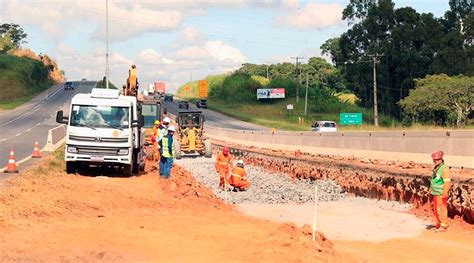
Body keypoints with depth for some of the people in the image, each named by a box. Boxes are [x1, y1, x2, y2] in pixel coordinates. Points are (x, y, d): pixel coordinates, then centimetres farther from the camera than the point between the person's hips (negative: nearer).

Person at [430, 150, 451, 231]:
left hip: (441, 194, -9)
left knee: (441, 210, -6)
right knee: (436, 210, 15)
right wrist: (432, 190, 20)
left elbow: (447, 182, -19)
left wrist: (444, 194, -24)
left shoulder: (444, 169, -14)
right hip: (435, 194, 9)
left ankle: (444, 226, -1)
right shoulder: (435, 169, 14)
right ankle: (438, 225, 26)